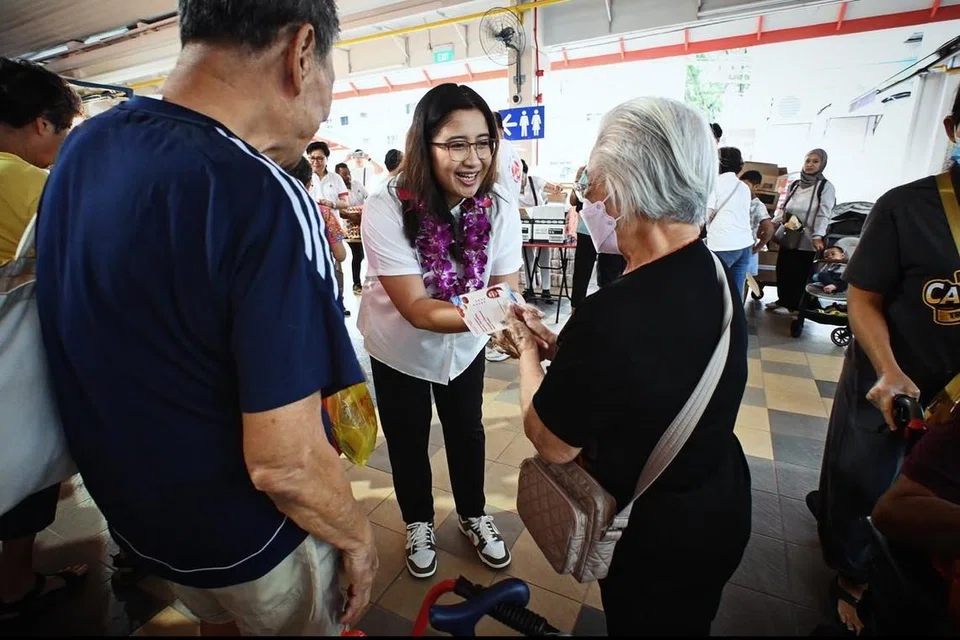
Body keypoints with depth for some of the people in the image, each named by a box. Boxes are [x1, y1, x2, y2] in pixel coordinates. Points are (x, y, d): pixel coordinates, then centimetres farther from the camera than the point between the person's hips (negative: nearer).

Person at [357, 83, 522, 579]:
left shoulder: (500, 207, -19)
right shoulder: (386, 209, -30)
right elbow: (415, 308, -35)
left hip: (465, 346, 3)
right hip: (400, 348, -2)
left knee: (467, 431, 22)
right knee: (408, 438, 18)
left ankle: (473, 515, 51)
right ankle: (419, 524, 48)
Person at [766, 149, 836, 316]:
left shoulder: (826, 186, -3)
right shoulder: (794, 185, 13)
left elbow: (824, 214, -11)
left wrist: (818, 236, -22)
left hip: (806, 239, -5)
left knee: (798, 273, 1)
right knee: (782, 269, 8)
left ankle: (793, 305, 11)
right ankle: (782, 300, 23)